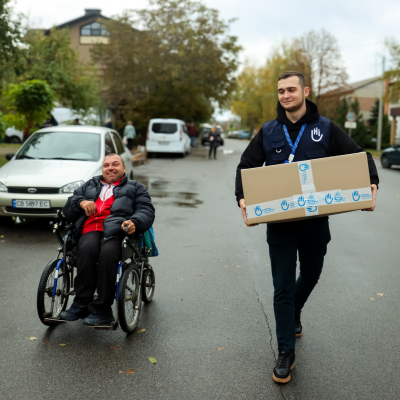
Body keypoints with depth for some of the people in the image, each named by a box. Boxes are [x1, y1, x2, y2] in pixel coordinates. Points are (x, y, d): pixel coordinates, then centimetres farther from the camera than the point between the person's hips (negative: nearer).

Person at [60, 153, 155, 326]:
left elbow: (146, 211, 11)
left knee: (107, 254, -37)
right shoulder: (89, 186, 36)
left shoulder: (134, 187, 28)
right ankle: (81, 305, -32)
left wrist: (134, 222, -12)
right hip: (90, 230, 2)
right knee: (88, 249, -35)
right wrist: (80, 202, 5)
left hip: (118, 232, -2)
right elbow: (67, 210, 28)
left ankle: (102, 309, -32)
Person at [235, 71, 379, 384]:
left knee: (310, 275, 21)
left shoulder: (326, 128, -1)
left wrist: (372, 184, -19)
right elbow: (246, 166, 4)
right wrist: (242, 197, -14)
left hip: (316, 219, 1)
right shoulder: (269, 132, 2)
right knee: (283, 287, 1)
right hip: (280, 221, -1)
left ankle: (294, 314, 52)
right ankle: (286, 353, 13)